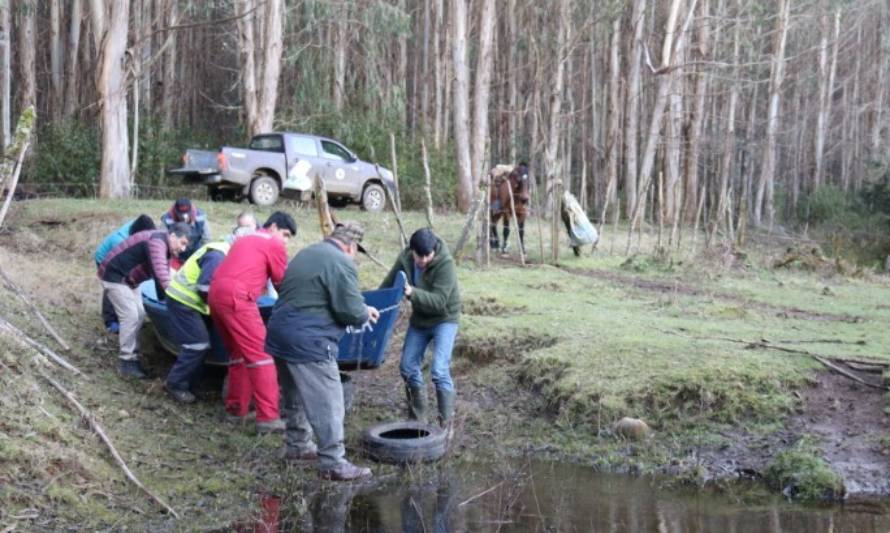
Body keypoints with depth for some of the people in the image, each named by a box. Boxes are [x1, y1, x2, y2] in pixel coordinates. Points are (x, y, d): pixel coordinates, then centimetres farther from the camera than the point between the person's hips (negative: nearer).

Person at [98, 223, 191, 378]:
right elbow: (160, 274, -38)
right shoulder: (157, 242, -27)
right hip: (114, 276, -10)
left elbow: (163, 275, 9)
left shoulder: (165, 247, 5)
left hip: (128, 279, 10)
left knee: (139, 315, 9)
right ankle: (127, 362, -7)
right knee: (130, 316, -13)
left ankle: (132, 356, 17)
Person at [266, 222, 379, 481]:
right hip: (307, 343, -10)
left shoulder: (306, 253, 17)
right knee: (328, 403, -4)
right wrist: (367, 313, 7)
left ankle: (297, 445, 35)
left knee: (296, 397, 23)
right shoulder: (341, 263, -12)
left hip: (281, 335, 10)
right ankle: (333, 464, 0)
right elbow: (352, 311, -16)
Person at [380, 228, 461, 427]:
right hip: (419, 319, 6)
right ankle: (417, 418, 25)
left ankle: (446, 422, -7)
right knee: (408, 367, 8)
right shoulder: (405, 258, -10)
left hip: (444, 319, -6)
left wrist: (413, 293, -45)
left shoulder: (445, 263, -27)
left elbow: (438, 301, -33)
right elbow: (388, 286, 3)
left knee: (439, 370, -18)